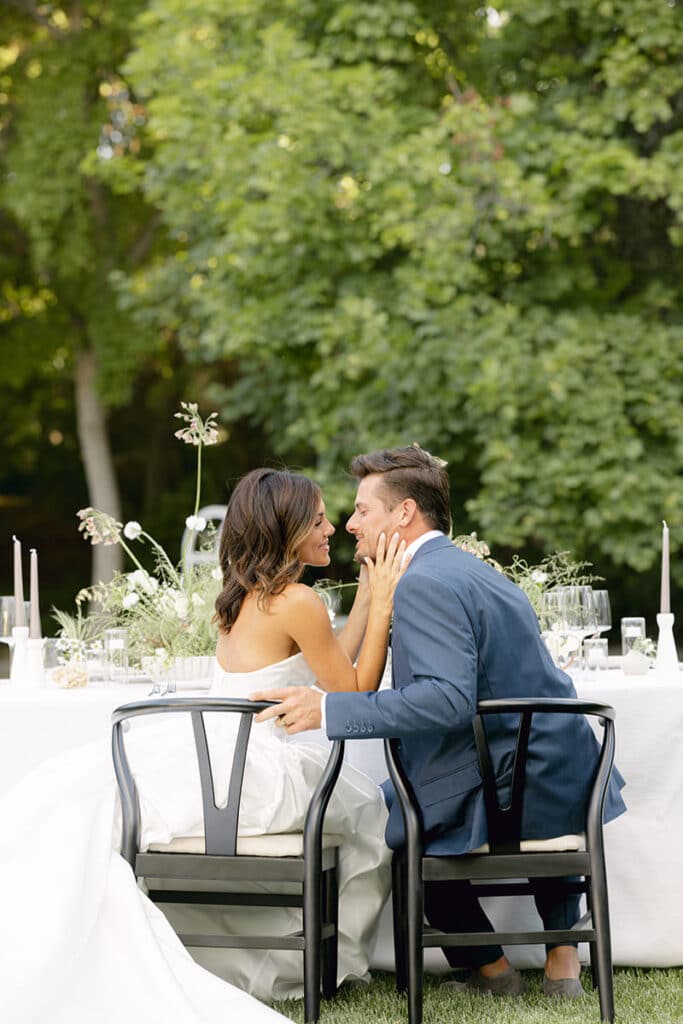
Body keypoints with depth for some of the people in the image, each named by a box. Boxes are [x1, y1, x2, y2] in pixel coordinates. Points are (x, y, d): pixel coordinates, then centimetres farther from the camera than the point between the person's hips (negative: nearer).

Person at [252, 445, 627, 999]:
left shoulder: (423, 584, -16)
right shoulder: (480, 571, 14)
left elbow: (447, 698, -29)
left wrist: (329, 709, -28)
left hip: (499, 800, -8)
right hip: (575, 787, 8)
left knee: (390, 808, 21)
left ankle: (488, 966, 24)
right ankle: (563, 958, 37)